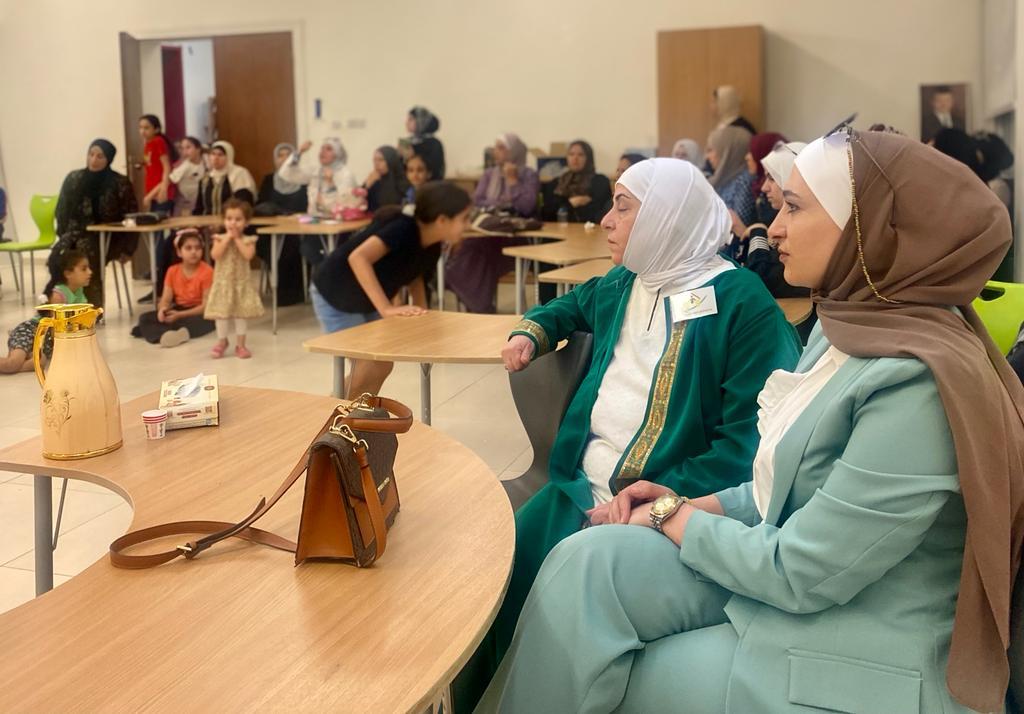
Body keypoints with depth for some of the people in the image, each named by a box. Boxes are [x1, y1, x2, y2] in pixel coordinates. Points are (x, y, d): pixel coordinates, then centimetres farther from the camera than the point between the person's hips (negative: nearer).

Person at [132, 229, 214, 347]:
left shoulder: (207, 271, -13)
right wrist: (162, 309, -25)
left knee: (205, 322, -40)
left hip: (198, 313, -6)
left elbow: (206, 305, -17)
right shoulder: (173, 271, 3)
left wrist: (180, 315, -24)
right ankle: (165, 334, -46)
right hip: (177, 311, 6)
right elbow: (166, 299, 0)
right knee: (144, 318, -14)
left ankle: (157, 331, -39)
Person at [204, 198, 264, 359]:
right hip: (223, 282, 0)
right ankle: (222, 342, 25)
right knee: (222, 313, 6)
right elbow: (215, 255, -19)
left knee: (241, 314, 5)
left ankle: (240, 345, 14)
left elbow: (248, 255, -22)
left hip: (241, 282, 0)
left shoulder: (248, 240, -3)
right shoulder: (220, 238, -2)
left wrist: (237, 238, -17)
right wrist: (227, 237, -17)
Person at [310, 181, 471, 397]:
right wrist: (386, 308, -47)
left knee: (383, 365, 7)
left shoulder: (432, 248, -9)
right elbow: (357, 258, -44)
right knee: (369, 368, -9)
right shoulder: (403, 229, -33)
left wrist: (420, 311, -6)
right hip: (334, 297, -8)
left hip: (366, 303, 8)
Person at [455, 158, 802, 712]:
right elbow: (574, 304, 38)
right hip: (580, 488, 7)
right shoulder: (622, 285, 13)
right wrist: (531, 331, 17)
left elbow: (750, 440, -18)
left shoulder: (742, 304, -11)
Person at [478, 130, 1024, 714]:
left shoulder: (918, 384, -27)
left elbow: (799, 574, -23)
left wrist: (673, 519, -9)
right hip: (797, 580, 8)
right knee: (588, 565, -10)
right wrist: (692, 506, 0)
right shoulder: (851, 330, 4)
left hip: (861, 667, -7)